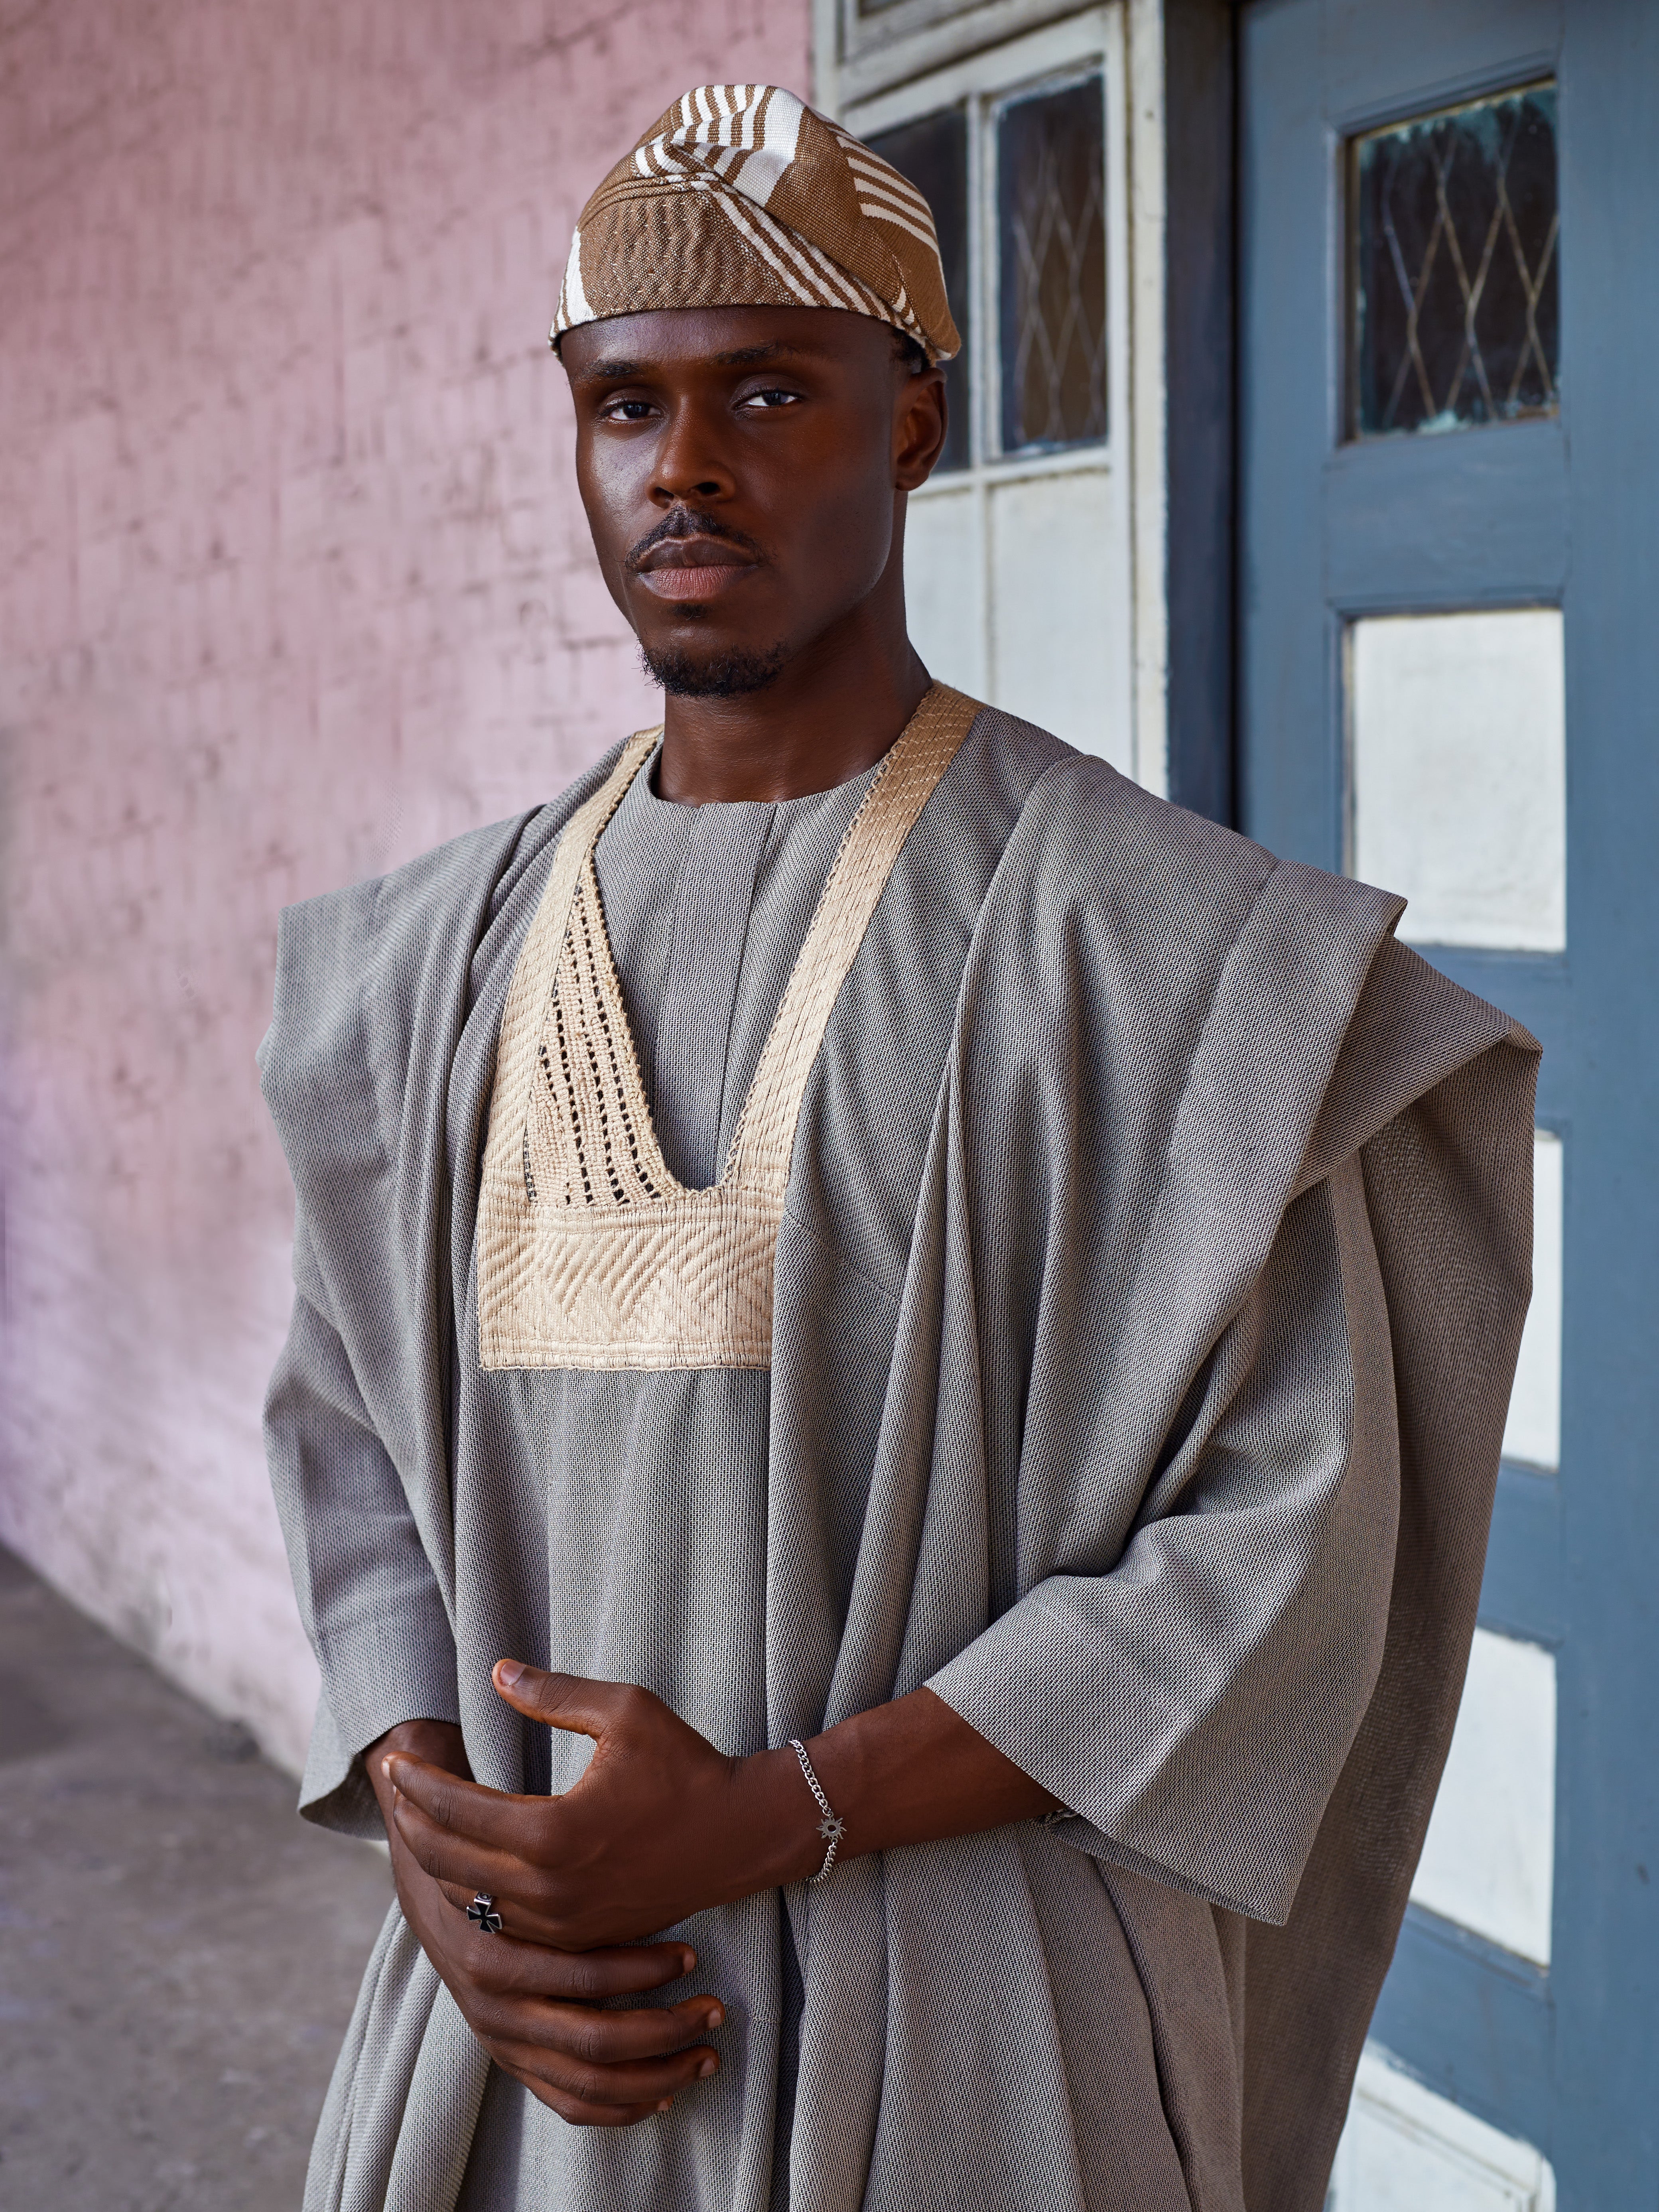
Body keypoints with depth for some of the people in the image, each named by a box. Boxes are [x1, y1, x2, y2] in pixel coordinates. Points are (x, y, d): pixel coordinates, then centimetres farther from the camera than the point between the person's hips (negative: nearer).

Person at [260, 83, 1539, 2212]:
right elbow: (350, 1419, 10)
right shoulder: (455, 950, 5)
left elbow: (1287, 1525, -13)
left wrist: (766, 1817, -18)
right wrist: (427, 1846, -7)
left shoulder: (1142, 932, -11)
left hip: (964, 2038, -4)